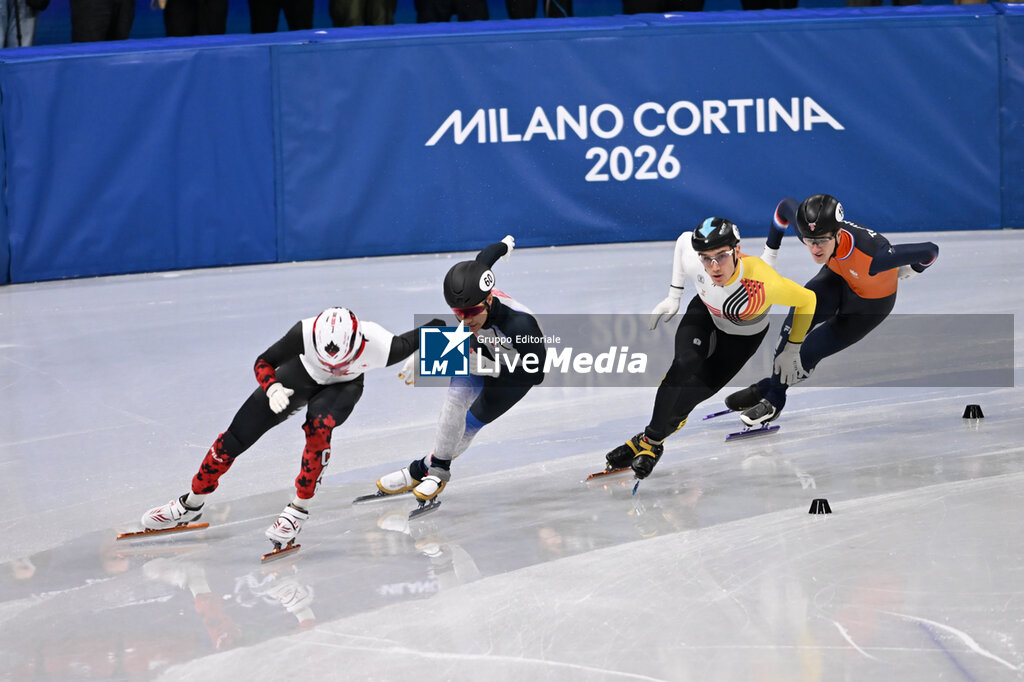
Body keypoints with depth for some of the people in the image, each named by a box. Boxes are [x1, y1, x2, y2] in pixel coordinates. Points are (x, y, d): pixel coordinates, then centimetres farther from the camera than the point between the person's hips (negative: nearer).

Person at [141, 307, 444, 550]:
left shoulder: (379, 345, -39)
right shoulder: (305, 333, -39)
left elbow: (408, 343, -14)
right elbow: (263, 362, -23)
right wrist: (272, 388, -40)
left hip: (344, 386, -1)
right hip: (302, 374, 1)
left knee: (319, 424, -35)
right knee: (237, 435, -2)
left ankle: (299, 509, -20)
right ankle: (191, 504, 18)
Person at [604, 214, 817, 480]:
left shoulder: (764, 283, -44)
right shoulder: (693, 261, -34)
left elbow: (807, 300, -26)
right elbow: (684, 239, -7)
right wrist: (673, 296, -2)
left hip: (744, 333, -1)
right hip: (705, 312, 2)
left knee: (703, 385, -13)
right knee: (685, 365, -24)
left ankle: (654, 440, 7)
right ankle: (651, 435, -13)